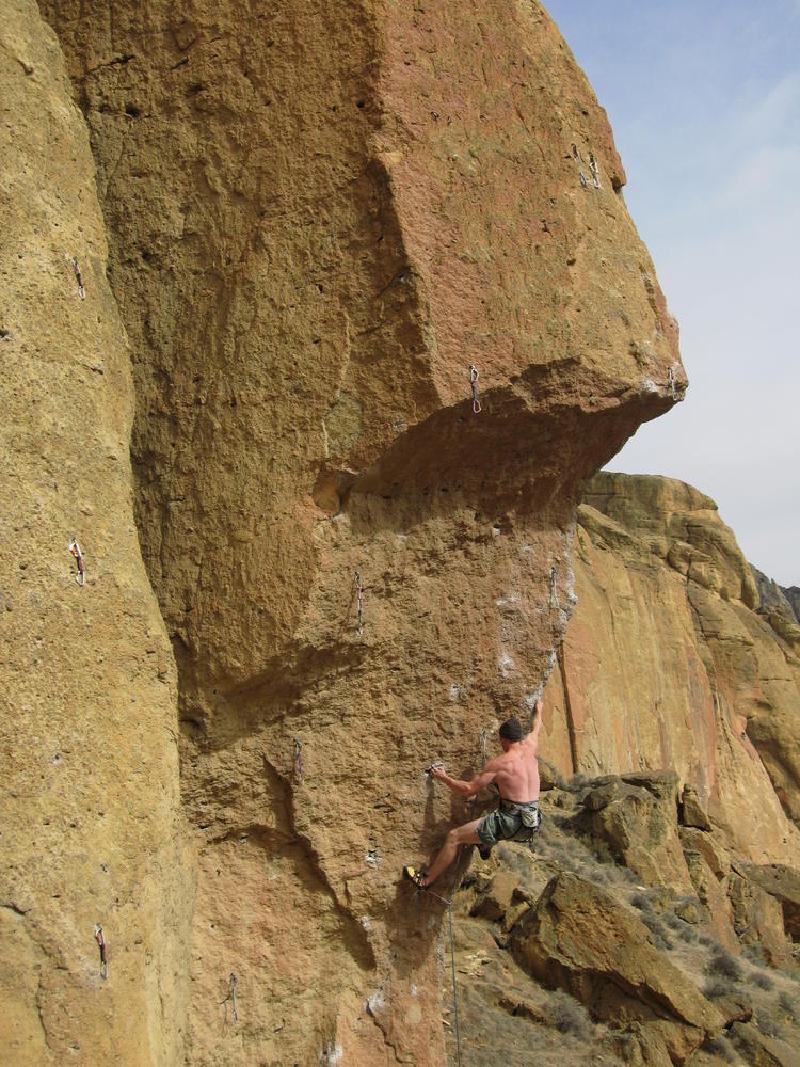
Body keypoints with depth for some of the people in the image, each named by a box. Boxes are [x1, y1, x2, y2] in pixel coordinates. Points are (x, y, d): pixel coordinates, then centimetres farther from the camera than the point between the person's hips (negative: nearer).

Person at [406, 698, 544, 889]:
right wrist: (538, 710, 48)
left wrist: (444, 778, 6)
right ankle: (487, 846, 39)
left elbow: (469, 789, -7)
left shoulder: (498, 763, -11)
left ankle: (426, 880, 11)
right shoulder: (531, 747, 4)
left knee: (454, 836, 4)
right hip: (531, 825, 7)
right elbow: (536, 727, 28)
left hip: (510, 823, -7)